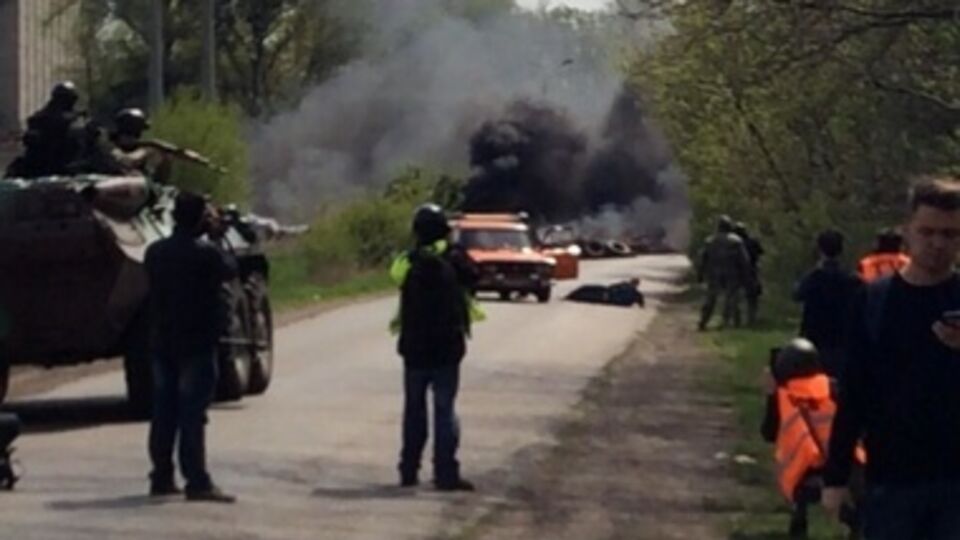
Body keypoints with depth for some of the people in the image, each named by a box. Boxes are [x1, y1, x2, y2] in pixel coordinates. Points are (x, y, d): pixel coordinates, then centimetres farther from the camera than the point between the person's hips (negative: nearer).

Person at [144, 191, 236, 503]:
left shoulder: (155, 252, 4)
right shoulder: (205, 254, -15)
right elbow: (229, 271, 2)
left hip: (163, 343, 6)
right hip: (196, 345, -6)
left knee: (164, 413, 12)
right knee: (192, 415, -7)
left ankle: (161, 479, 15)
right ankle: (197, 482, -9)